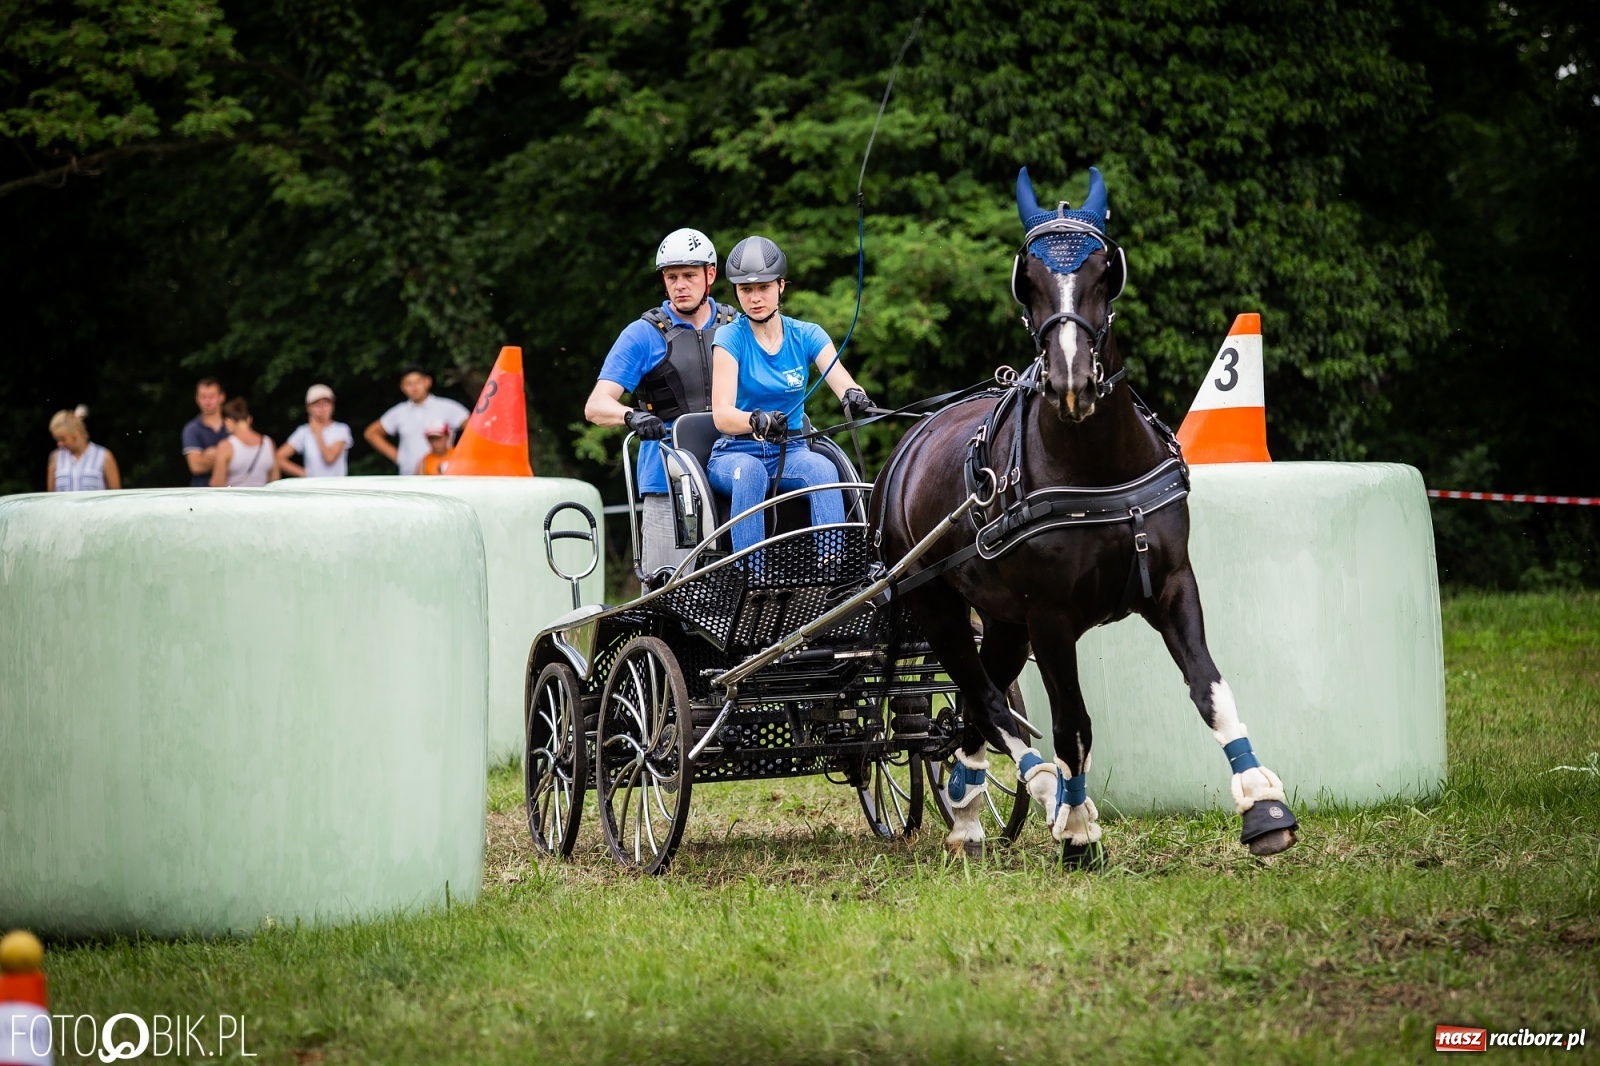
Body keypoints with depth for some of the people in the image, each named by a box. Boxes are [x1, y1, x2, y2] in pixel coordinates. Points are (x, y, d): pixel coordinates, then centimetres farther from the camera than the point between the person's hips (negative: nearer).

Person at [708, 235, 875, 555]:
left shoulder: (807, 336, 3)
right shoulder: (731, 338, -5)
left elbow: (842, 382, -13)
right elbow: (721, 414, -18)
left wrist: (854, 396, -40)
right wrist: (757, 421, -41)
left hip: (790, 453, 2)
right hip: (736, 453, -2)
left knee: (823, 469, -31)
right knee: (750, 471, -37)